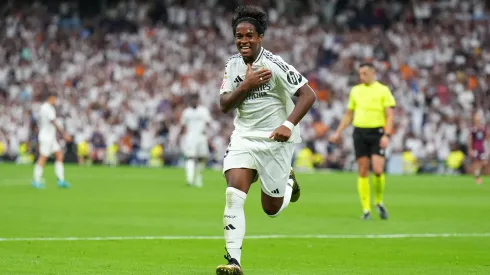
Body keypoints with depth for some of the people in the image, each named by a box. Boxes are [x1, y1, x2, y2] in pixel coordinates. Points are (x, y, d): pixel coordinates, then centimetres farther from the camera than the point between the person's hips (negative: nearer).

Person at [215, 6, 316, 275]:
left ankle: (288, 181, 42)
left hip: (275, 140, -4)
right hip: (243, 137, 4)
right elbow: (224, 105, -3)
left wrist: (289, 125, -28)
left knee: (272, 208, 7)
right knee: (233, 195, -17)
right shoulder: (233, 64, 1)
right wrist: (246, 84, -19)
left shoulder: (275, 65, -16)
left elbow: (308, 94, -17)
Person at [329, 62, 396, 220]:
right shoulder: (355, 91, 13)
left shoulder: (383, 90, 1)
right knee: (363, 171, 0)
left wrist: (386, 135, -16)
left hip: (377, 133, -3)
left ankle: (379, 202, 9)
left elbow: (389, 116, -3)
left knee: (378, 170, -15)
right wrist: (338, 133, 14)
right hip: (359, 133, 3)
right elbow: (349, 115, 21)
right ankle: (366, 210, 4)